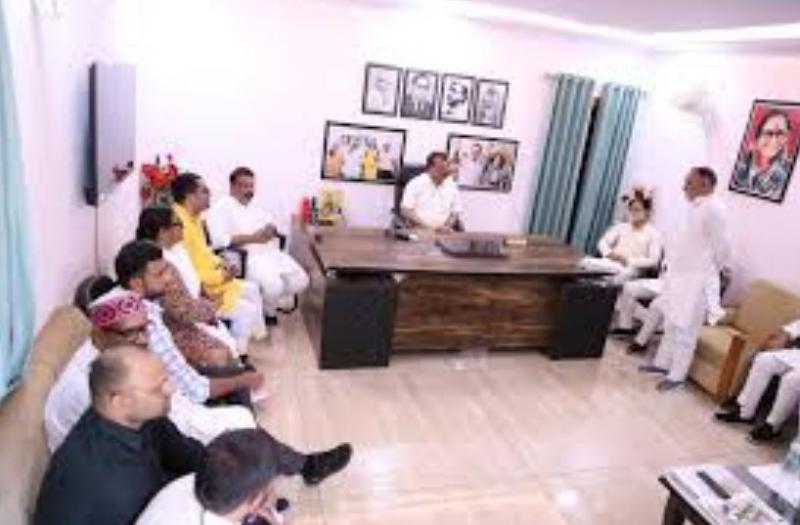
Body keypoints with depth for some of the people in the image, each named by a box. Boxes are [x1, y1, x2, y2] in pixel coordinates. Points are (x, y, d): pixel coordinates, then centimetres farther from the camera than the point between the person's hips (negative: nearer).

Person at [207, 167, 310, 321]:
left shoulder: (255, 207, 22)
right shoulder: (221, 207, -2)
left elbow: (272, 225, 24)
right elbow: (219, 239, -16)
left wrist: (272, 229, -2)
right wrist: (252, 238, -18)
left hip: (272, 253, 7)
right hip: (247, 258, -7)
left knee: (300, 281, -10)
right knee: (273, 285, -30)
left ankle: (271, 301, 15)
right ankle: (267, 312, 2)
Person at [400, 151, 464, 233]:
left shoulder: (452, 186, 12)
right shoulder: (416, 183, 1)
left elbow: (456, 213, 13)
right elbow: (406, 211, -4)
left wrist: (448, 226, -6)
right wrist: (426, 227, -13)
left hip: (443, 233, 4)